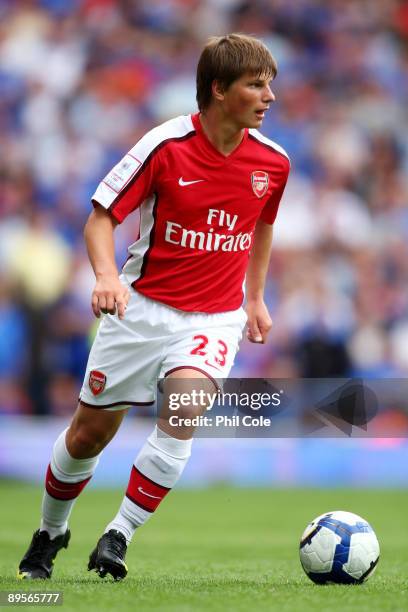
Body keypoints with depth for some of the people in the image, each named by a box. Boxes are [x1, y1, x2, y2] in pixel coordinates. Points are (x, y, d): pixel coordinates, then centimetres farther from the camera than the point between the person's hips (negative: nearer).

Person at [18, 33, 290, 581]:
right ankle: (50, 535, 34)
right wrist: (107, 274, -28)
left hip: (215, 318, 1)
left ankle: (118, 537, -18)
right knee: (89, 432, 7)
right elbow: (101, 217, -10)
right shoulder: (166, 145, -14)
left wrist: (256, 299, 19)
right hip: (144, 307, -1)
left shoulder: (272, 162, -3)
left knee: (184, 407, -27)